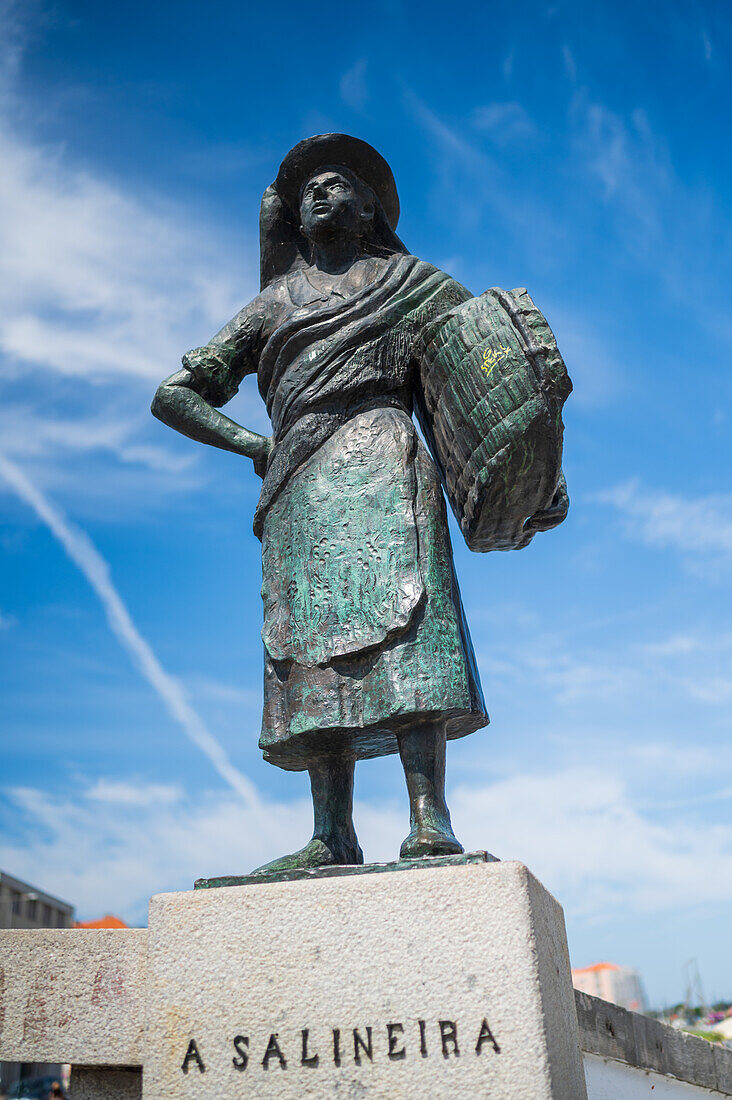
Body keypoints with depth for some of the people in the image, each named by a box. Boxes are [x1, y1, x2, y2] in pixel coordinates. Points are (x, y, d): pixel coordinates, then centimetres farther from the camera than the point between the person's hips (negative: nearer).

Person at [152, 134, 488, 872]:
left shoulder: (404, 279, 23)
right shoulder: (272, 305, 26)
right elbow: (173, 395, 25)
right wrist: (251, 444, 9)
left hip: (381, 457, -2)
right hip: (300, 480, 3)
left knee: (398, 618, -21)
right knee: (315, 644, -9)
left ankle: (430, 825, -28)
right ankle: (332, 839, -12)